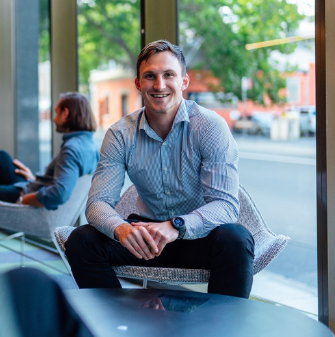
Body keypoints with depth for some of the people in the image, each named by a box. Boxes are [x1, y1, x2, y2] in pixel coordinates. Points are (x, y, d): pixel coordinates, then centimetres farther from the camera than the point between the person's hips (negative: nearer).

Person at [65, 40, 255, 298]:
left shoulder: (211, 127, -13)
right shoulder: (121, 135, -4)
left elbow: (226, 205, -21)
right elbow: (99, 201, -9)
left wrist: (177, 226, -41)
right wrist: (120, 228, -35)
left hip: (199, 237, -3)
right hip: (148, 235, 3)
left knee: (235, 240, -34)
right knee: (81, 241, -17)